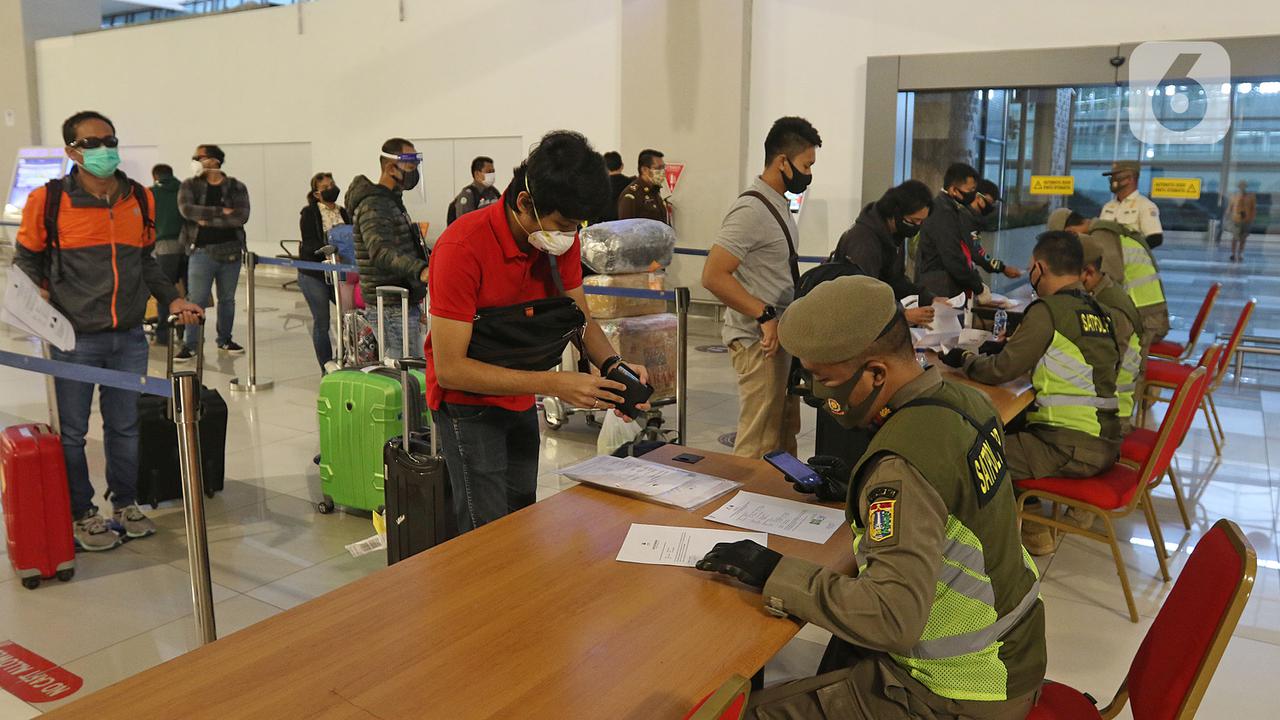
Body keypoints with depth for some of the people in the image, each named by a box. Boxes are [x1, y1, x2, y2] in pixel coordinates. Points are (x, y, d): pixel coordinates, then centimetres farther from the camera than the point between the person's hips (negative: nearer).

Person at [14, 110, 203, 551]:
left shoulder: (140, 199, 7)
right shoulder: (48, 201, -5)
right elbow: (26, 259, 6)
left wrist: (172, 300, 9)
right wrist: (36, 292, -12)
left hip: (129, 339, 4)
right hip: (74, 339, -3)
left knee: (124, 427, 14)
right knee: (72, 432, 7)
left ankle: (125, 505, 31)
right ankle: (82, 515, 23)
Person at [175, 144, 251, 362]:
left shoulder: (236, 187, 2)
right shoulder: (189, 186, 3)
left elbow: (241, 217, -13)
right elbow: (186, 209, -15)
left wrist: (208, 220, -15)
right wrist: (221, 212, -17)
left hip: (231, 251, 1)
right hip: (202, 251, -1)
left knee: (227, 299, 12)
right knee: (197, 300, -3)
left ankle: (224, 339, 26)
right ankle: (190, 345, 5)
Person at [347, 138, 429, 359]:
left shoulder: (391, 201, 20)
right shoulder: (373, 206, -15)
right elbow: (381, 252, -32)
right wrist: (419, 270, -49)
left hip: (404, 304, 10)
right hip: (393, 308, -10)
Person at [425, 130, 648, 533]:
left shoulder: (562, 236, -9)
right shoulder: (463, 248, -28)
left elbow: (581, 319, 1)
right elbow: (449, 368, -29)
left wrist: (611, 364, -20)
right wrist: (553, 384, -33)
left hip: (520, 400, 6)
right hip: (468, 400, -6)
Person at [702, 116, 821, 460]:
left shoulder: (778, 205, 12)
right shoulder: (751, 210, -18)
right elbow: (713, 276, -25)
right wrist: (766, 316, -25)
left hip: (780, 336, 10)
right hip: (759, 341, -10)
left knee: (785, 434, 20)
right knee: (759, 444, -4)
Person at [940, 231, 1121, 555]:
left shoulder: (1049, 310, -13)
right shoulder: (1099, 311, 10)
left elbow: (1001, 370, -13)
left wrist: (964, 359, 4)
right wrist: (1014, 343, 21)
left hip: (1073, 450, -9)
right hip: (1106, 442, 9)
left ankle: (1032, 530, 6)